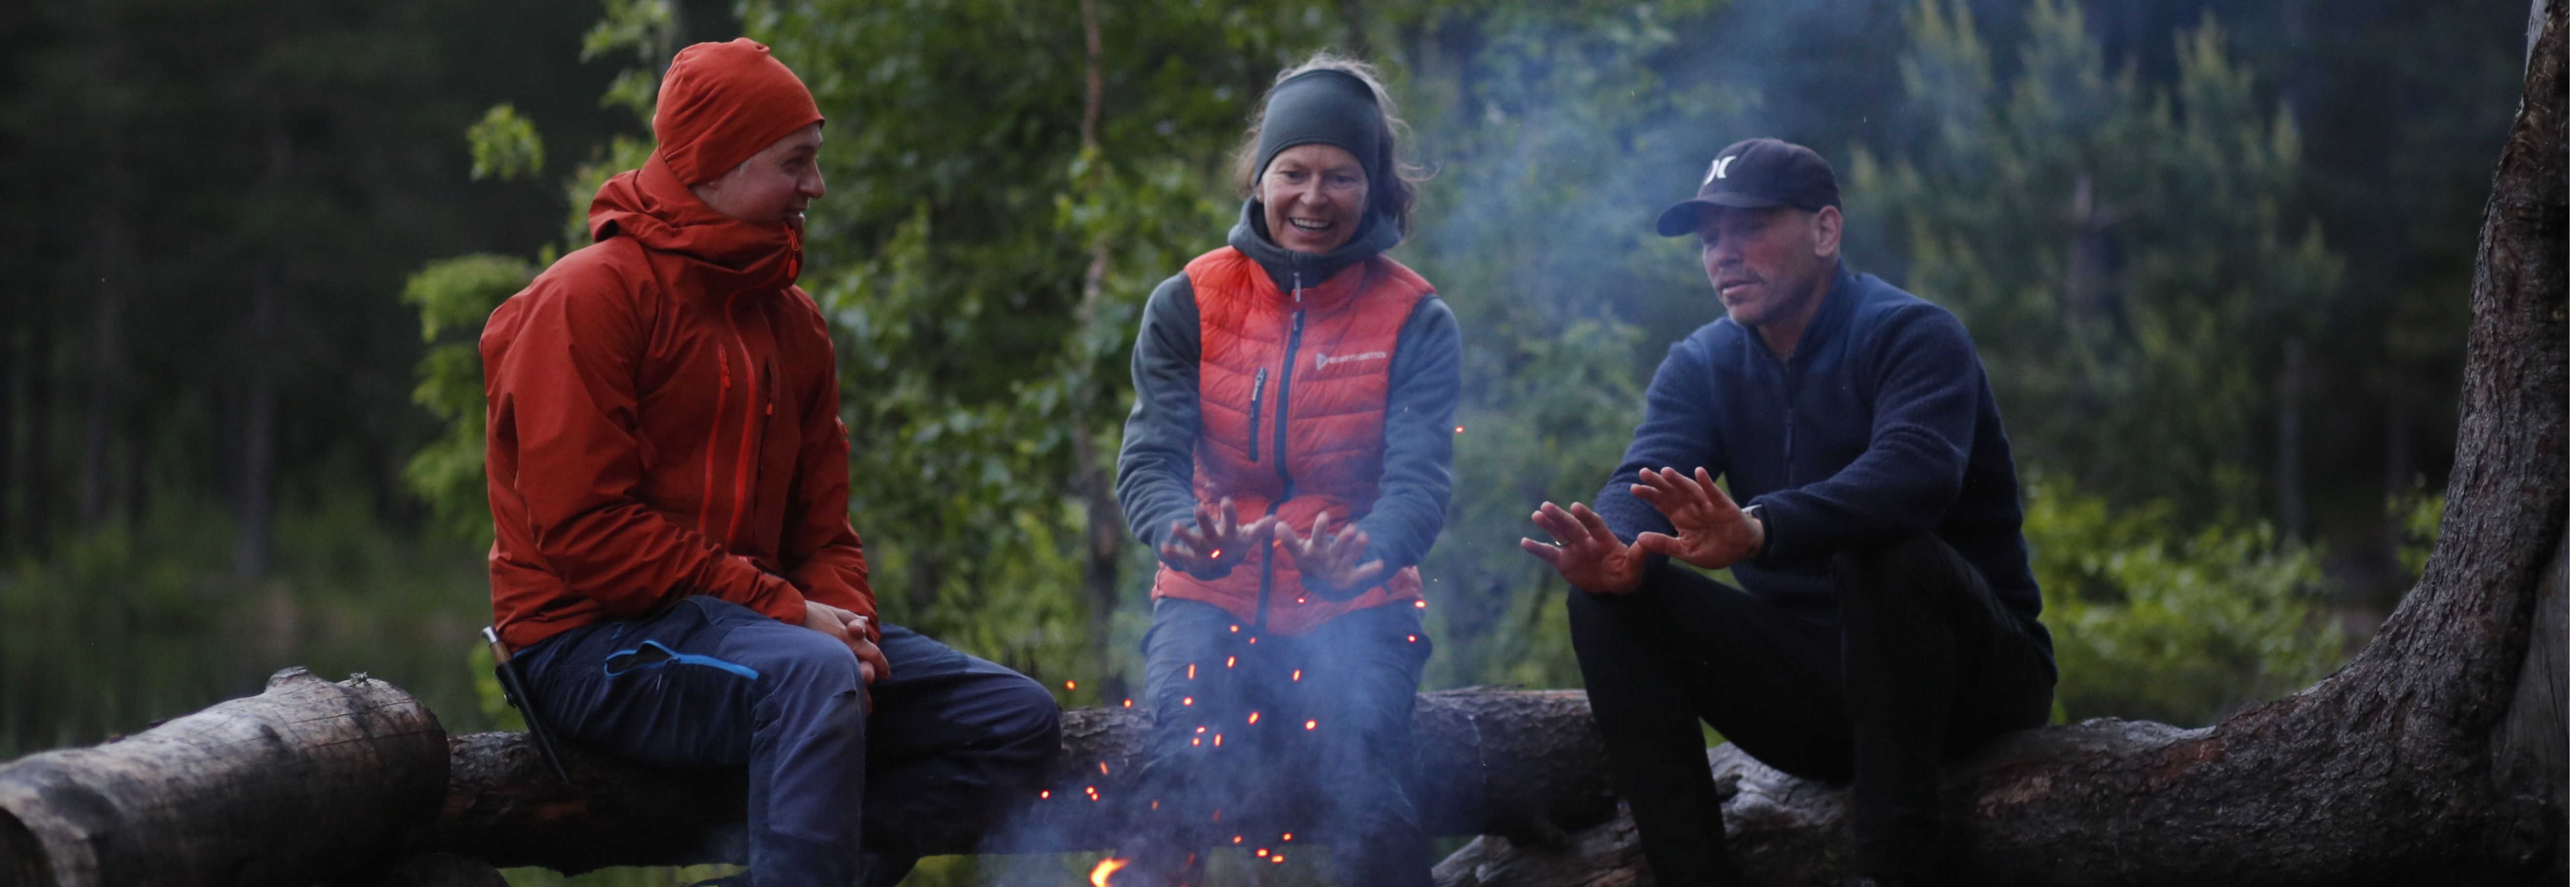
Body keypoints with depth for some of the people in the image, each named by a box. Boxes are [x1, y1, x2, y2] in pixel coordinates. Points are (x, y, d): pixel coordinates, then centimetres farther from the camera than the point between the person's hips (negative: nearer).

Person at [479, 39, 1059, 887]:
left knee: (1020, 720, -3)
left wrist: (847, 625, -8)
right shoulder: (592, 294, -9)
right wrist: (783, 611, -19)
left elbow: (823, 527, 16)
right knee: (809, 676, -37)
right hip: (596, 641, -8)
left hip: (747, 623, 8)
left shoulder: (791, 321, 16)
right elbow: (584, 528, -18)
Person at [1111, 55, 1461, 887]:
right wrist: (1181, 531, -33)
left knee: (1365, 785, -28)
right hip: (1214, 600, 1)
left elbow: (1420, 480, -14)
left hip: (1354, 609, 0)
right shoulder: (1189, 303, 1)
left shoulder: (1415, 320, -1)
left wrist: (1369, 552, -38)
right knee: (1184, 770, -29)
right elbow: (1150, 456, -7)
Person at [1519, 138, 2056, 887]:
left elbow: (1917, 474, -33)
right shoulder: (1702, 365, 7)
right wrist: (1615, 556, -38)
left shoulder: (1912, 336, -12)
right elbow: (1640, 483, -11)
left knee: (1885, 551, -35)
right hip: (1809, 691, 5)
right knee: (1609, 595, -12)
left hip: (1970, 675, -5)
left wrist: (1758, 531, -51)